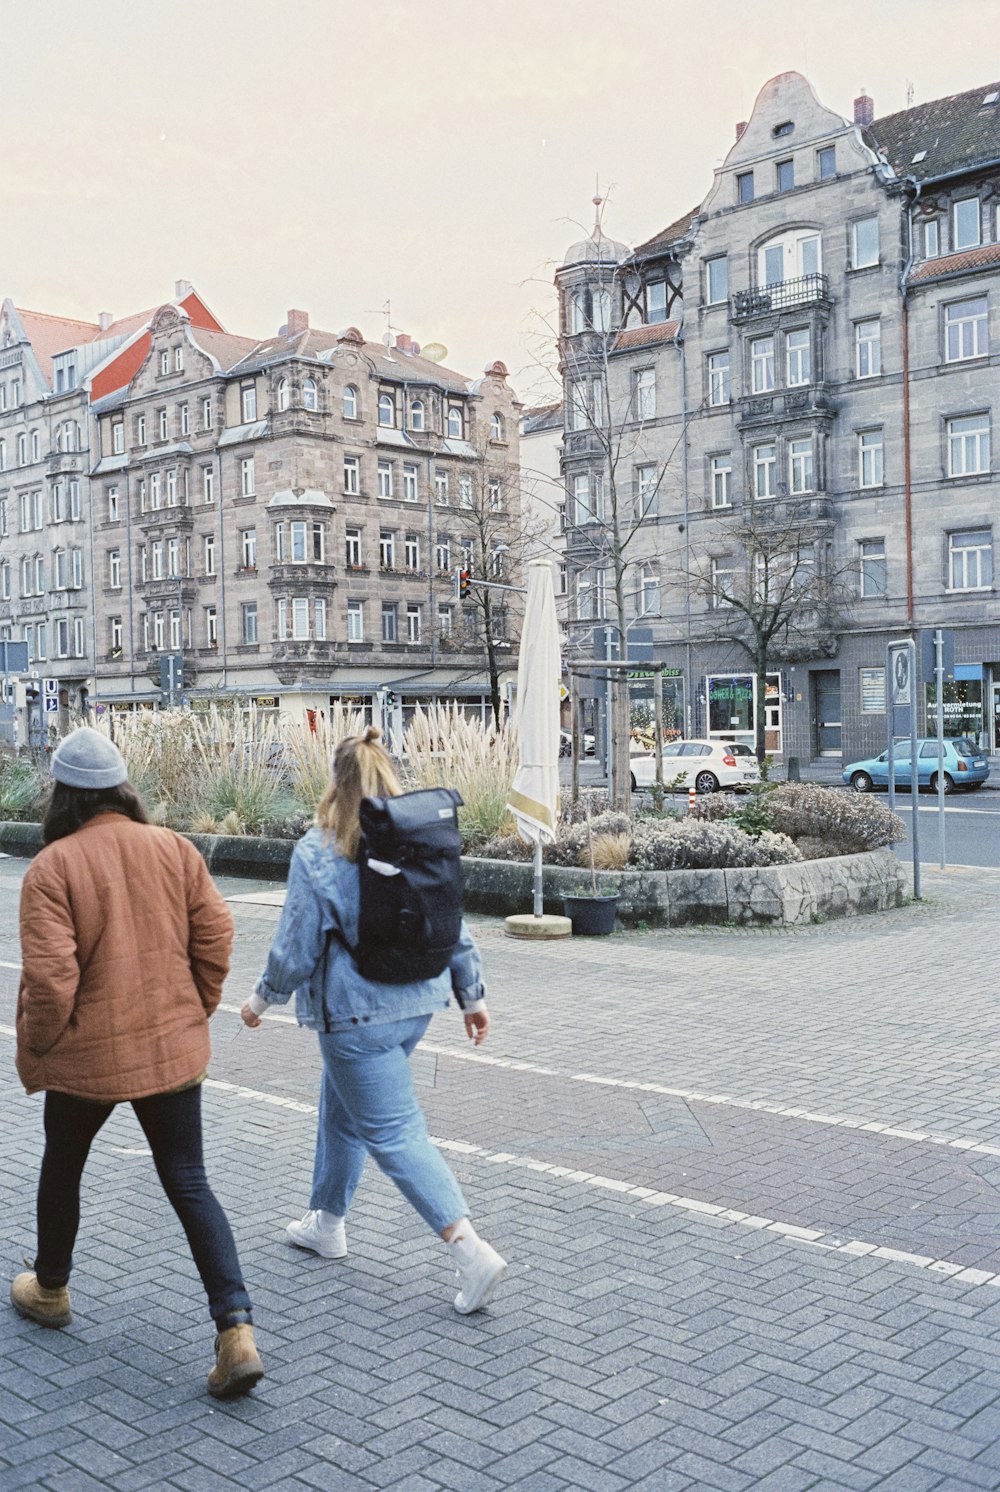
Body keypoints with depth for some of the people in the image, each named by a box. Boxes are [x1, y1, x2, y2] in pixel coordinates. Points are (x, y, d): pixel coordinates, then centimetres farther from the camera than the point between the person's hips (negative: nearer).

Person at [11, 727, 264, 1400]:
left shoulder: (53, 866, -14)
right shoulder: (173, 847, -2)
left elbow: (50, 976, -18)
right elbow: (216, 936, -1)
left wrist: (35, 1048, -1)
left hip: (87, 1054, -3)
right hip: (173, 1049, 3)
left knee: (62, 1169, 23)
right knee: (190, 1184, 7)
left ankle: (49, 1289, 45)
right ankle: (237, 1330, -3)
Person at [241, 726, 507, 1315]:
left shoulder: (316, 852, -15)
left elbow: (297, 947, -12)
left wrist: (262, 999, 5)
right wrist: (473, 995, 15)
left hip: (356, 1012, -7)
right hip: (417, 1001, 7)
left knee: (393, 1131, -1)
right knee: (343, 1106, 25)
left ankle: (472, 1250, -11)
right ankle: (328, 1221, 40)